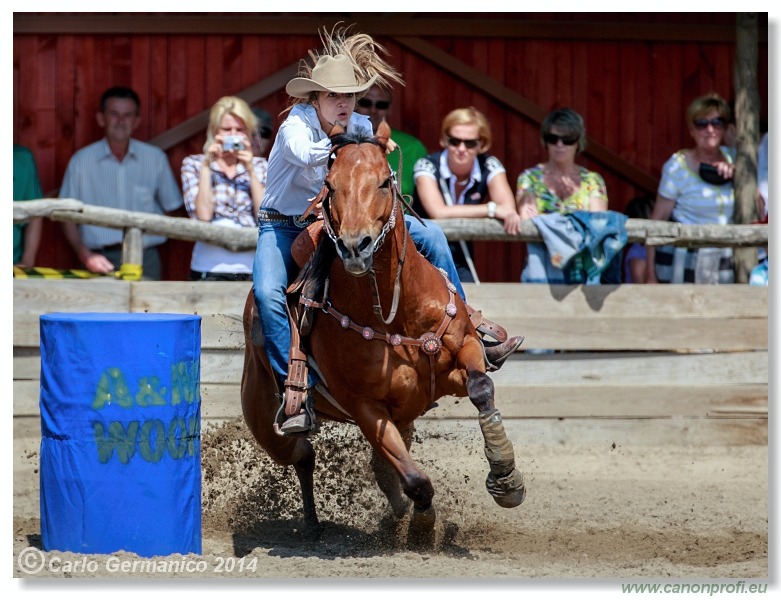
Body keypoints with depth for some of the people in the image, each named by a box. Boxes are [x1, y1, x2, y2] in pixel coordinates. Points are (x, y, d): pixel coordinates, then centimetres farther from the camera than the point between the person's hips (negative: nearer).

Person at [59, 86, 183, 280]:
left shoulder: (155, 158, 7)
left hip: (145, 260, 1)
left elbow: (171, 208, 14)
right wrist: (85, 256, -6)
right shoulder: (81, 161, 5)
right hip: (101, 260, -1)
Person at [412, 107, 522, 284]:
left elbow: (507, 207, -19)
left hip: (460, 263, 3)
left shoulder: (489, 166, -5)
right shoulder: (427, 166, -14)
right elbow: (438, 212, -27)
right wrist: (492, 209, -28)